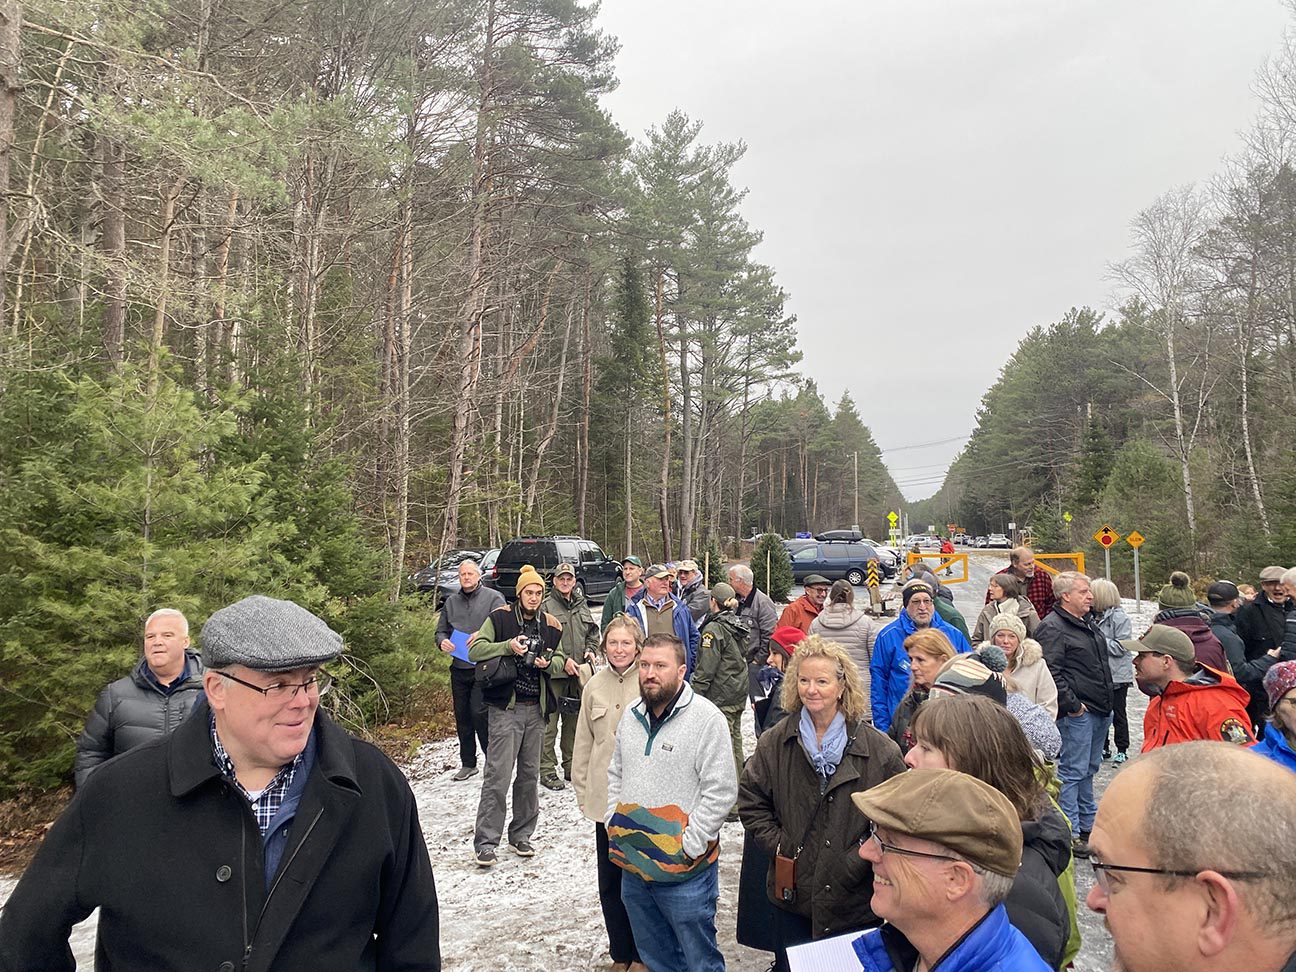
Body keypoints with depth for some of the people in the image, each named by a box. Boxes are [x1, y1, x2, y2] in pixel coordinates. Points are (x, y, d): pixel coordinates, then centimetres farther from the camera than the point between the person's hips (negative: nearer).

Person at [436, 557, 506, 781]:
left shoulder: (493, 597, -2)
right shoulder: (451, 602, 13)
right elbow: (441, 630, 18)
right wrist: (442, 642, -4)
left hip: (484, 668, -5)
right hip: (459, 668, 6)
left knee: (479, 712, -12)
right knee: (462, 716, 11)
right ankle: (468, 764, 24)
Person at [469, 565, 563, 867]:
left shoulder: (550, 625, 9)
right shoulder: (500, 618, -3)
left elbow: (560, 660, 17)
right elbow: (475, 650, -10)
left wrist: (548, 663, -6)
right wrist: (508, 646, -23)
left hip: (536, 709, 5)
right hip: (505, 708, -5)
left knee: (529, 774, 13)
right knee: (498, 775, -8)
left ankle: (521, 835, 26)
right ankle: (485, 843, -1)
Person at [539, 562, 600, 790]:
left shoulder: (582, 606, 15)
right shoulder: (545, 607, -7)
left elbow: (593, 632, 24)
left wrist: (591, 650, 5)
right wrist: (562, 660, -17)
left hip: (579, 672, 6)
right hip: (554, 673, -6)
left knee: (574, 720, 14)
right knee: (550, 723, -5)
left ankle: (571, 767, 26)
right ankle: (547, 771, 3)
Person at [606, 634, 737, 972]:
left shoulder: (706, 718, -15)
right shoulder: (632, 715, 6)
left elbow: (721, 791, -17)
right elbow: (615, 774, 18)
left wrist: (687, 848, -17)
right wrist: (613, 824, 7)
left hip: (684, 872, -6)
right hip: (632, 867, 6)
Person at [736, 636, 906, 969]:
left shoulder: (879, 749, -8)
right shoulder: (774, 743, -1)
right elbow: (751, 801, 5)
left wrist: (862, 859, -11)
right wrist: (779, 846, -5)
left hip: (854, 899, -2)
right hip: (792, 894, 2)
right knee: (789, 965, 17)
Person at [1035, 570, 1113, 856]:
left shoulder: (1087, 624, 17)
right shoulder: (1052, 627, -15)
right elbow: (1051, 673, -21)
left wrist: (1106, 703, 22)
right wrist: (1072, 705, -19)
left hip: (1099, 711, 10)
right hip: (1077, 713, -10)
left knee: (1088, 769, 18)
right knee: (1073, 771, -5)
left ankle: (1088, 824, 29)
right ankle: (1070, 833, 1)